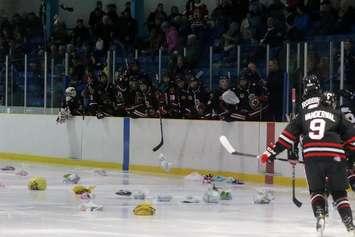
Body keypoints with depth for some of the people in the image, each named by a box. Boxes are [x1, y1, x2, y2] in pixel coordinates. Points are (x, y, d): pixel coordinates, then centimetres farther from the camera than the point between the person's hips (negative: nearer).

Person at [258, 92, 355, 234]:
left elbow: (288, 135, 17)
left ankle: (319, 214, -4)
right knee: (339, 192, 11)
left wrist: (271, 152, 19)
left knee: (316, 190, 21)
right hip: (335, 157, -1)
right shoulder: (338, 116, 18)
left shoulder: (305, 114, 23)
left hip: (311, 156, 1)